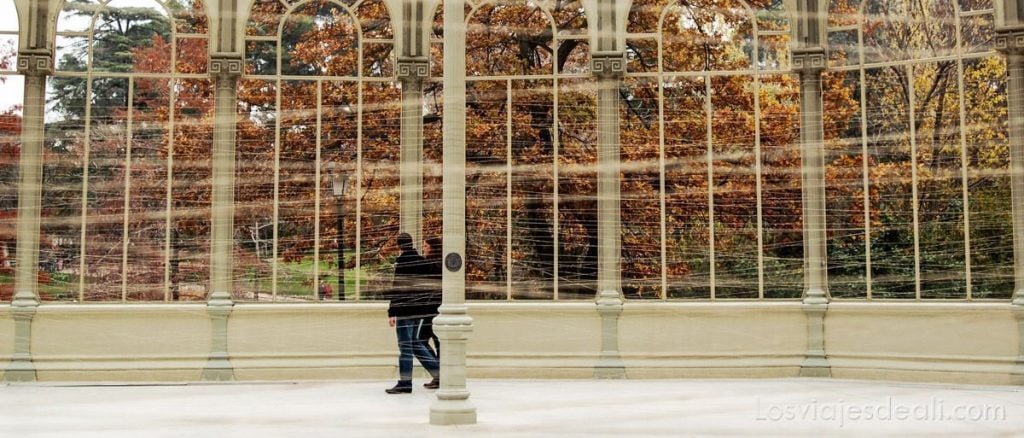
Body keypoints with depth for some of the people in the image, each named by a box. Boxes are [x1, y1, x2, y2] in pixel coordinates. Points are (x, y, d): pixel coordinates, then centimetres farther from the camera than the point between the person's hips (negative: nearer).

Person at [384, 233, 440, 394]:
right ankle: (439, 374, 15)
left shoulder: (401, 261, -12)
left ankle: (405, 383, 3)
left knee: (405, 346, -1)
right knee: (416, 343, 17)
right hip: (421, 309, 7)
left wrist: (391, 312, -13)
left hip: (405, 309, -7)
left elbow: (397, 288, -15)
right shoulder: (422, 261, 9)